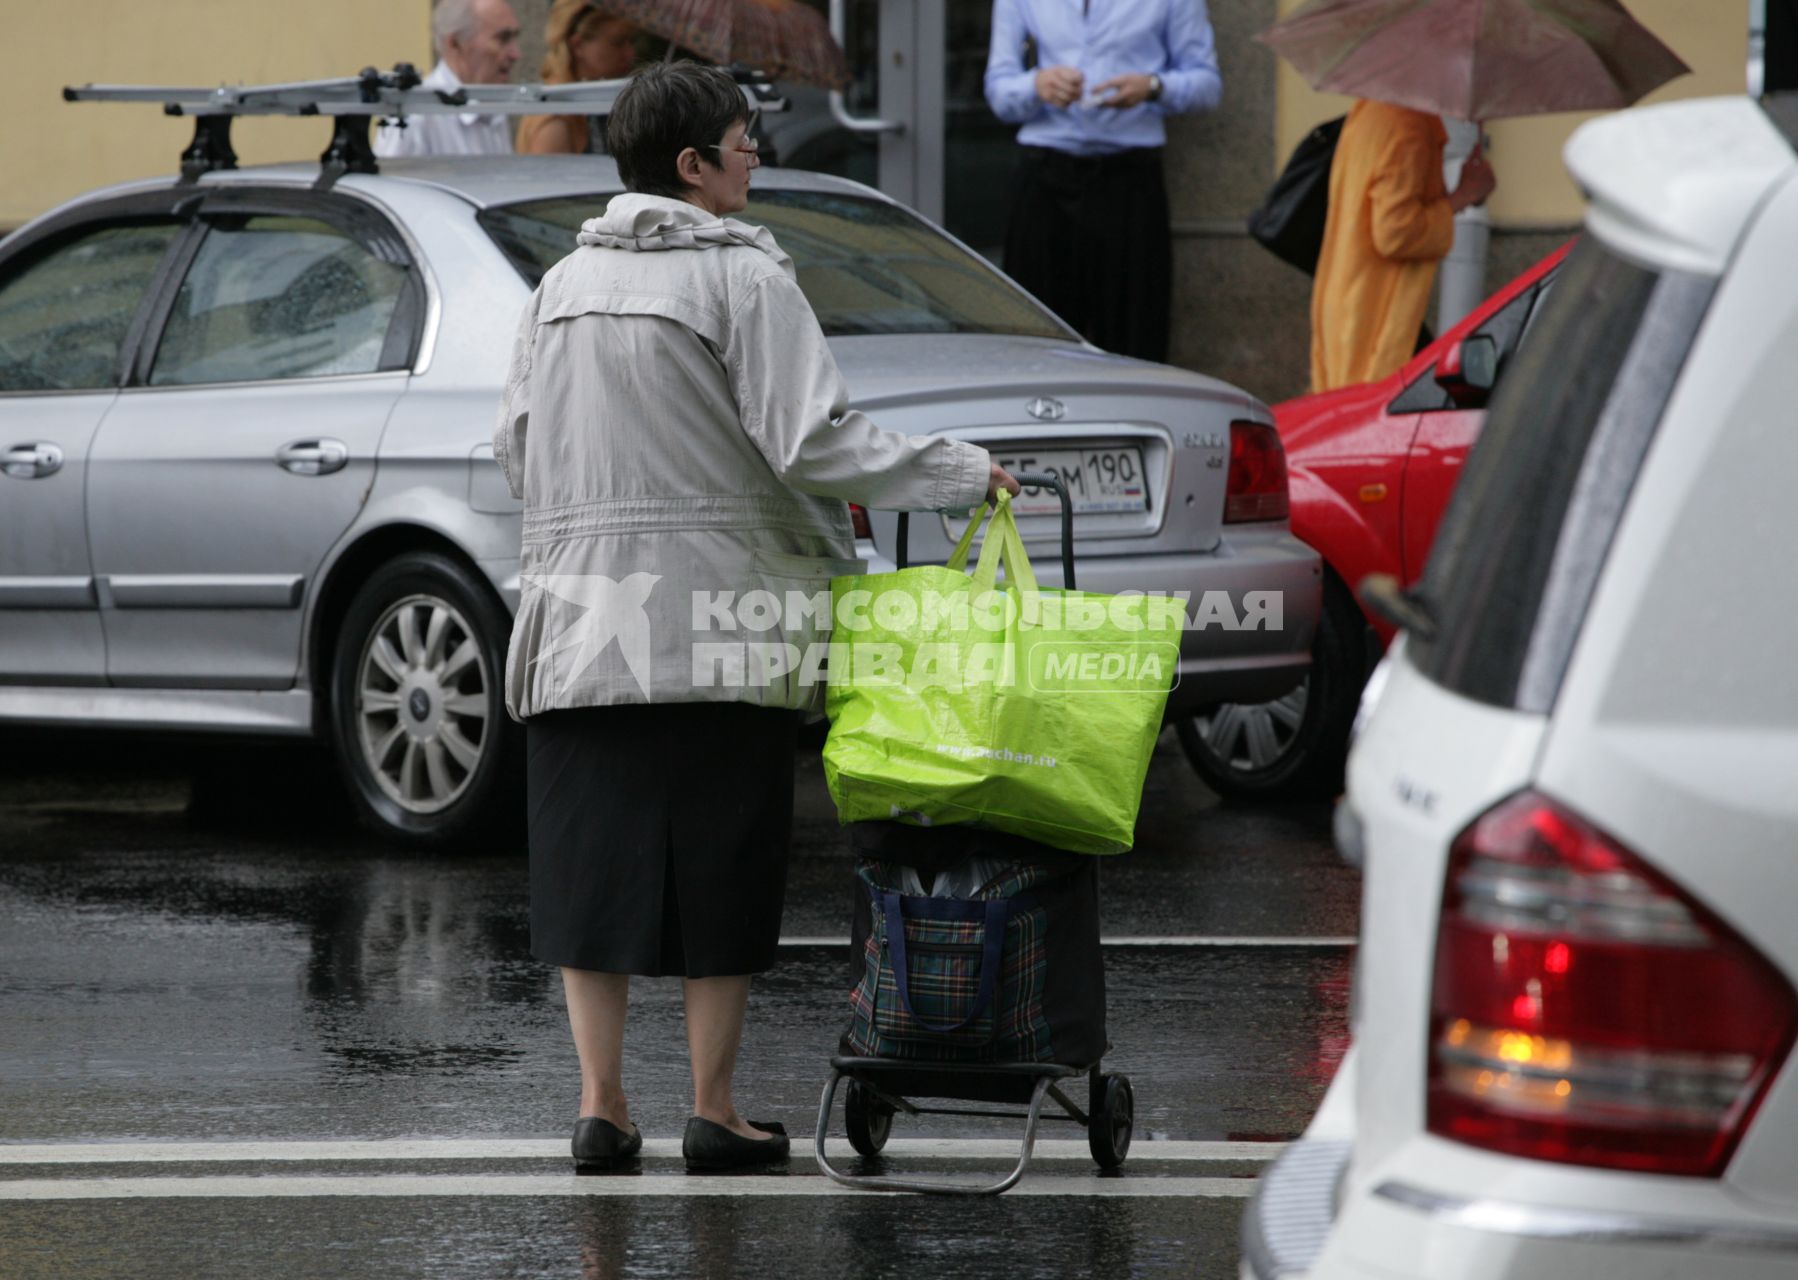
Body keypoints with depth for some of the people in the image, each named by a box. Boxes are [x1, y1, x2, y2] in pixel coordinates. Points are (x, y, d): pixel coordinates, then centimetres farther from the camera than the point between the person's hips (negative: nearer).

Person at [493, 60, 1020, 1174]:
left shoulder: (564, 285, 10)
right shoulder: (743, 276, -9)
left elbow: (519, 447, 13)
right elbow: (815, 441, -15)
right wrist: (961, 473, -6)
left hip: (581, 622, 5)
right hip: (717, 617, -5)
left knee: (594, 864, 8)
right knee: (720, 868, 3)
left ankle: (602, 1103, 8)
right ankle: (715, 1111, 6)